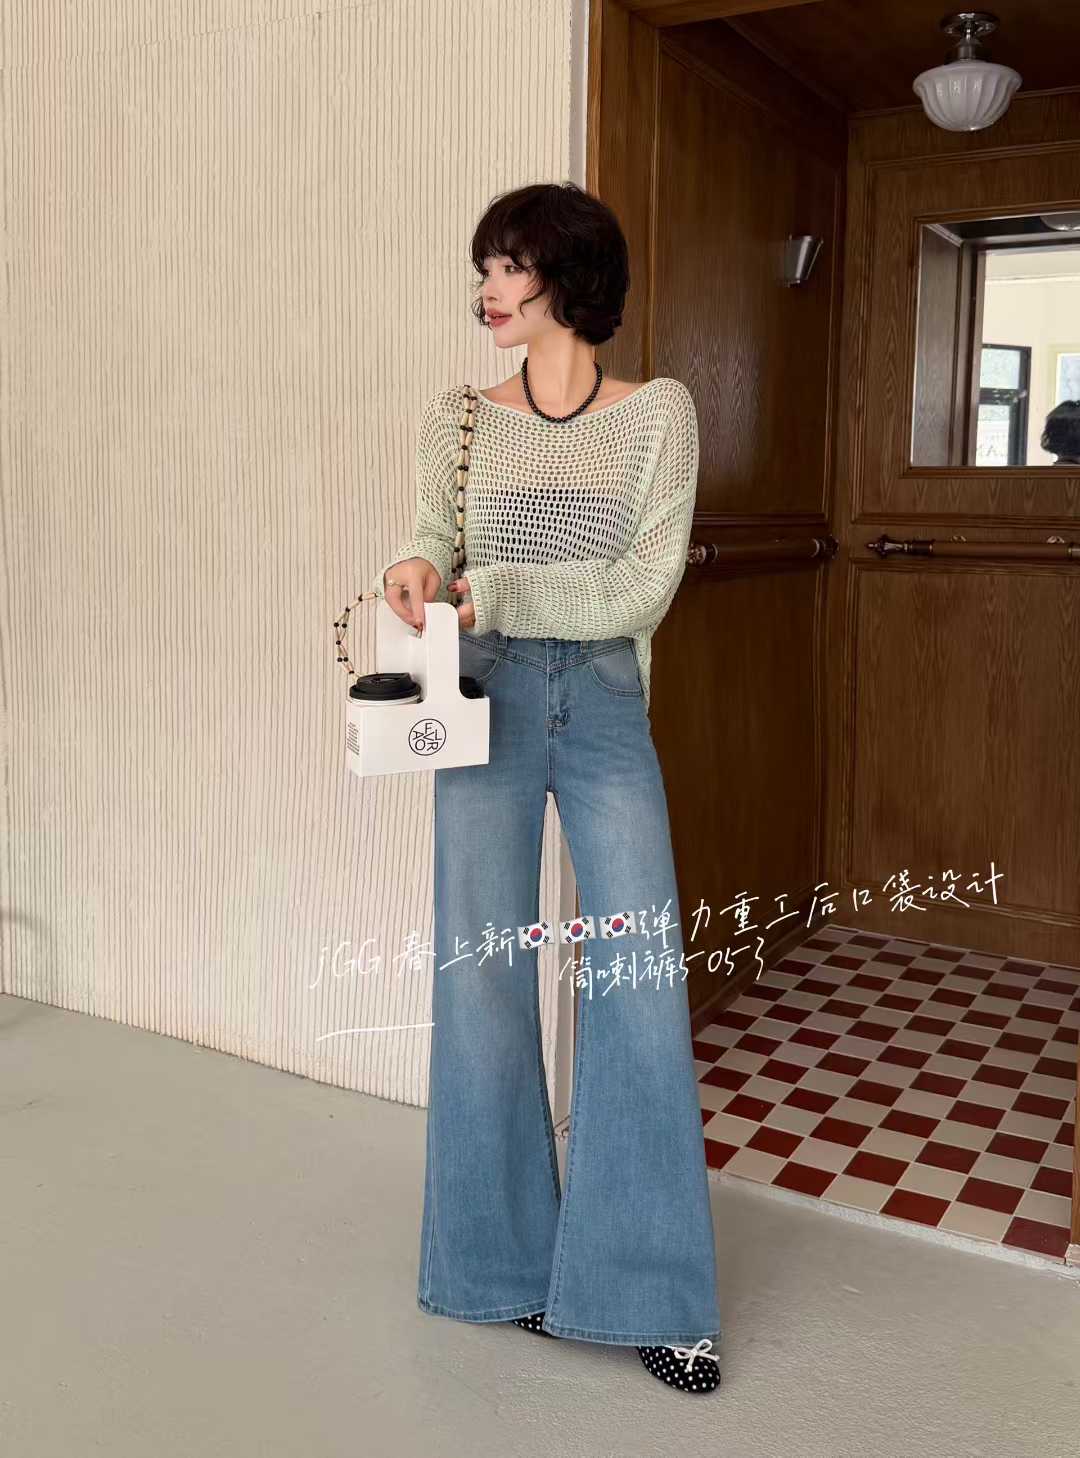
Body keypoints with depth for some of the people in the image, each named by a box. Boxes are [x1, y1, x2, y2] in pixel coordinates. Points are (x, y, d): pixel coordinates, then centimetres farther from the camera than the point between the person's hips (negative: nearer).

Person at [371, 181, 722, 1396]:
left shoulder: (659, 412, 2)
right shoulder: (456, 420, 8)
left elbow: (644, 588, -7)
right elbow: (432, 541, 1)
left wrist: (497, 592, -17)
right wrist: (418, 571, -23)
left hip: (607, 711, -1)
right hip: (489, 707, 1)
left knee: (643, 983, -3)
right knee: (484, 977, 4)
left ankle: (647, 1290, 13)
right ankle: (507, 1263, 22)